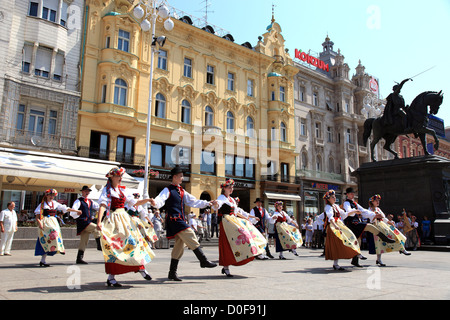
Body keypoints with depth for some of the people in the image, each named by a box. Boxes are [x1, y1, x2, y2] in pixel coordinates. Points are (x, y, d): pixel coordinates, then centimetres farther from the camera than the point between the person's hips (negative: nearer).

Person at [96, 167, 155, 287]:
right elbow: (102, 205, -16)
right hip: (113, 220, -5)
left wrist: (148, 200, 3)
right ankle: (111, 277, 5)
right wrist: (99, 221, -28)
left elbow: (134, 203, 16)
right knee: (112, 246, -4)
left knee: (134, 240, 0)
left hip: (124, 218, 5)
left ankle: (141, 268, 12)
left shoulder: (124, 190, 13)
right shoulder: (107, 190, -3)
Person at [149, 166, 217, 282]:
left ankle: (172, 272, 17)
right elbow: (160, 200, -22)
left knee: (179, 245, 10)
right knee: (191, 238, -15)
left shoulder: (182, 191, 18)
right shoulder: (168, 190, -6)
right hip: (174, 219, -9)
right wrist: (154, 202, -45)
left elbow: (192, 202, 22)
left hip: (180, 220, 9)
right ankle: (203, 261, -8)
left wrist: (206, 203, 17)